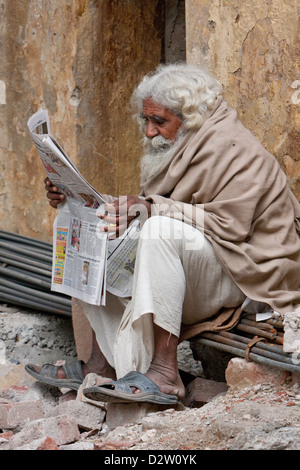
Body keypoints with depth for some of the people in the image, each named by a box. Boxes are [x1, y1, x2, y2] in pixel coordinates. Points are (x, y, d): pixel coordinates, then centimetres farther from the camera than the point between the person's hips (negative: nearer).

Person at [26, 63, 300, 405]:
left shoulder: (234, 151, -14)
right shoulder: (177, 149, 14)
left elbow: (228, 226, -24)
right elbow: (140, 211, 11)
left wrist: (152, 208, -26)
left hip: (245, 276, -10)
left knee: (161, 231, -34)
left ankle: (164, 372, -40)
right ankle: (102, 363, -10)